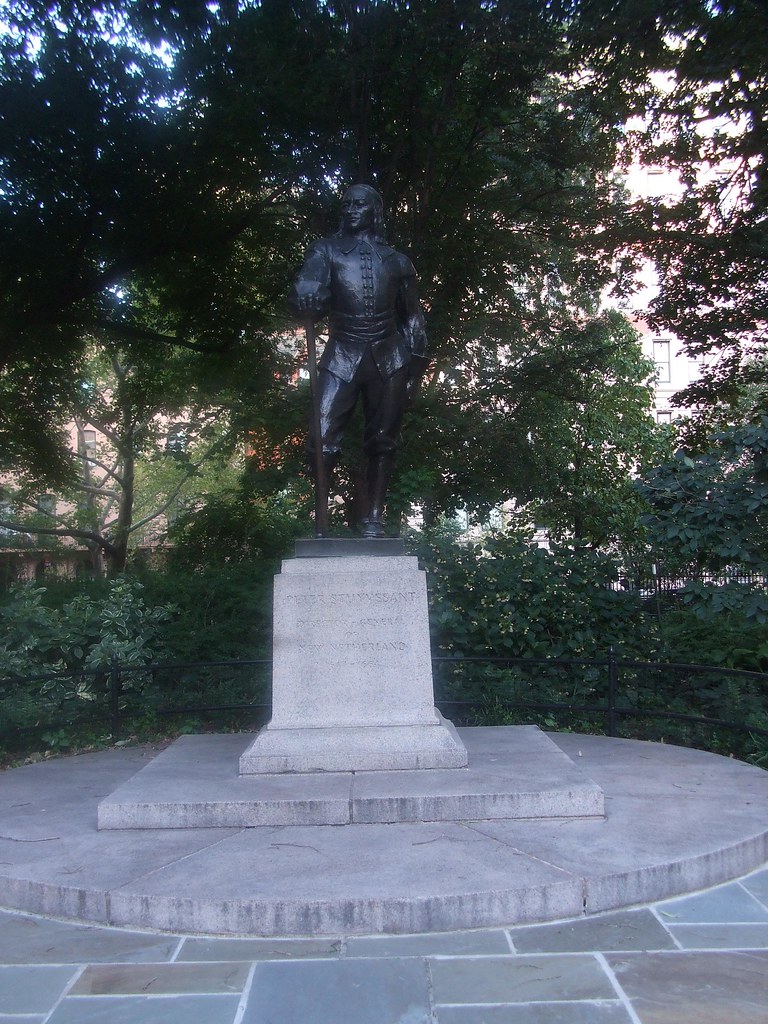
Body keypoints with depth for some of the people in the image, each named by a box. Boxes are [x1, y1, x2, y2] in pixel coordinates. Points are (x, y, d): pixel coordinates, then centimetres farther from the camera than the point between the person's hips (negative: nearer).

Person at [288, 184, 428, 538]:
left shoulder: (396, 261, 13)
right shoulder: (326, 251, 8)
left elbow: (413, 318, 16)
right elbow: (303, 297, -4)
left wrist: (414, 365, 9)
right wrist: (310, 304, -28)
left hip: (388, 359, 2)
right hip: (341, 356, -1)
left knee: (382, 441, 1)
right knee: (324, 438, -11)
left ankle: (374, 519, 6)